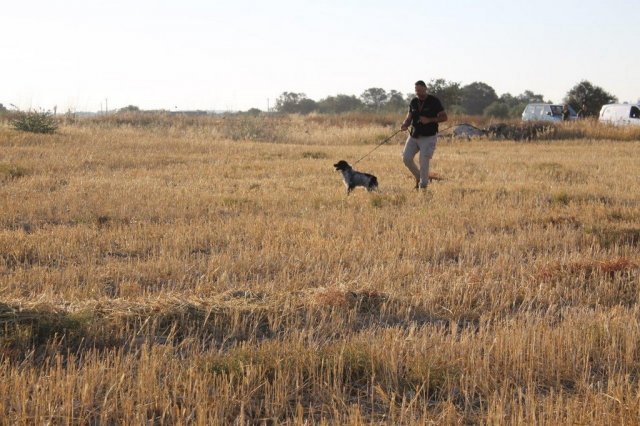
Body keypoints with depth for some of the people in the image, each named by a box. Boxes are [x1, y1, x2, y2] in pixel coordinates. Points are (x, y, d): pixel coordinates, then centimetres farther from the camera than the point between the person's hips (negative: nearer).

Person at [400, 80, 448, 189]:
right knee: (406, 158, -4)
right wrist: (405, 124, -10)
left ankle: (423, 186, 0)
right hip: (414, 136, 5)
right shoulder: (413, 102, 9)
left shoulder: (434, 101, -6)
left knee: (424, 162, -11)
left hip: (428, 137, -5)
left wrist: (429, 120, -19)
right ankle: (418, 177, 19)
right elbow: (409, 117, 14)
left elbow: (444, 117, -6)